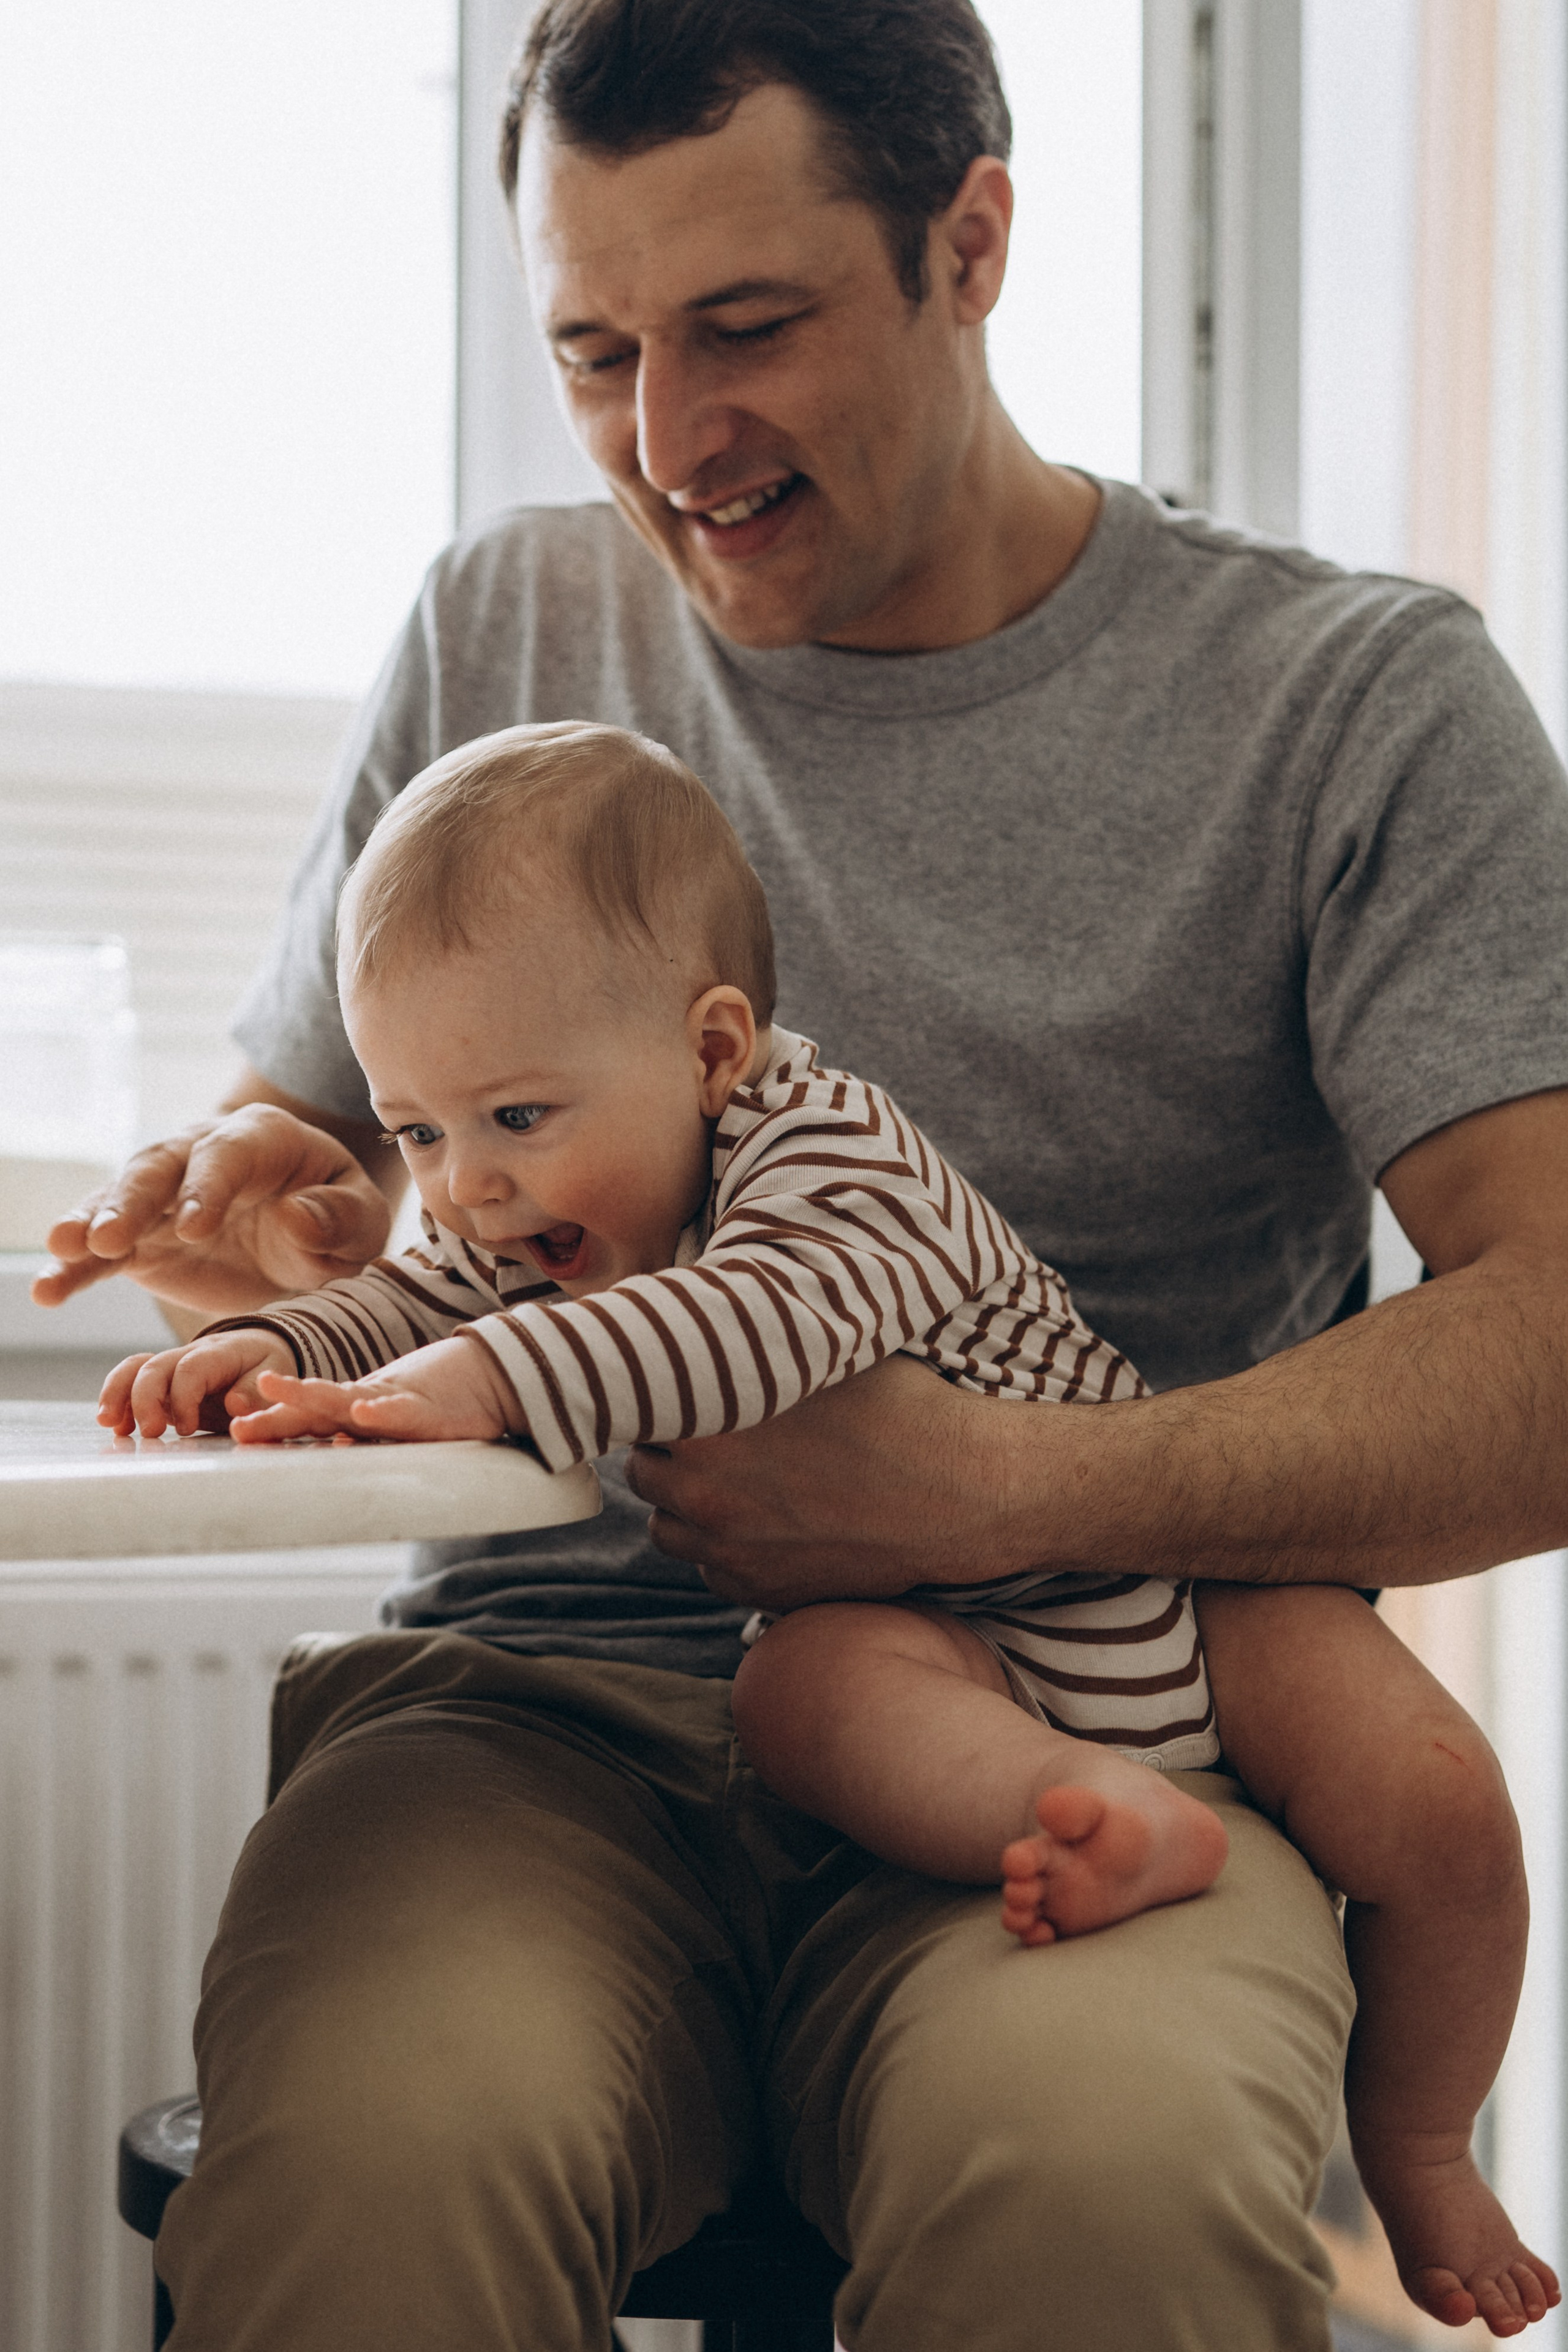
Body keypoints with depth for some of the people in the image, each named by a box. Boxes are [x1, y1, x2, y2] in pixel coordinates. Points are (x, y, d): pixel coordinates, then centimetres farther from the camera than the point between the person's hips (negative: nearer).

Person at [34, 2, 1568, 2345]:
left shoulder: (1358, 695, 3)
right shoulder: (504, 631, 15)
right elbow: (307, 1137, 25)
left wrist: (996, 1494, -20)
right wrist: (267, 1223, -1)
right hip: (542, 1707, 2)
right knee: (373, 2150, -32)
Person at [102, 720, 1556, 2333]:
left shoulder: (831, 1155, -27)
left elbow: (772, 1318, -46)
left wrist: (494, 1378, -58)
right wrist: (276, 1351, -24)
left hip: (1159, 1580, -4)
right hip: (939, 1640, 4)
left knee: (1432, 1804, -18)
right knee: (795, 1684, -31)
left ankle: (1413, 2148, 8)